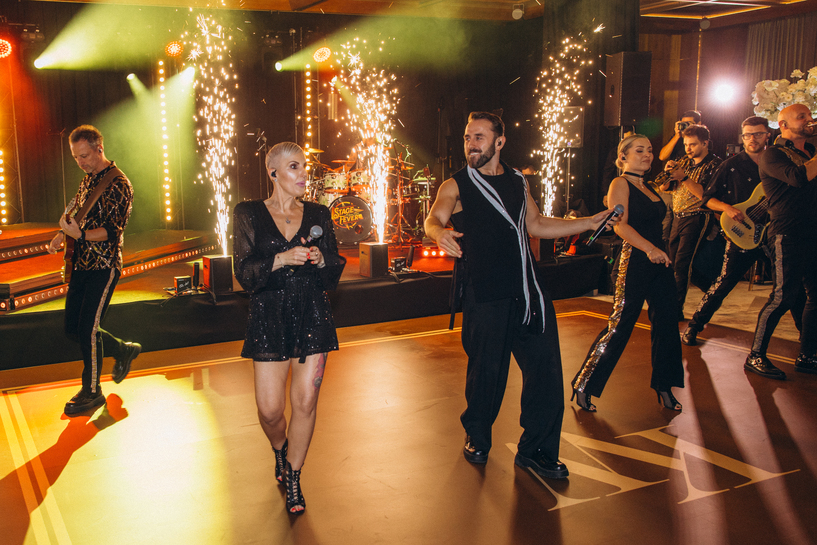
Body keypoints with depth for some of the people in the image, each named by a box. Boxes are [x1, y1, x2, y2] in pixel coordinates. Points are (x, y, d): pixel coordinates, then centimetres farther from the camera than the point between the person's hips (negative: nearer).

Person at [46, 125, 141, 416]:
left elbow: (113, 230, -20)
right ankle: (123, 350, 31)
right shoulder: (88, 180, 14)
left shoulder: (118, 184, -13)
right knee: (73, 329, 11)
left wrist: (81, 235, -33)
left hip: (103, 267, -9)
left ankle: (91, 392, 7)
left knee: (88, 329, -7)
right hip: (80, 264, 9)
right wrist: (62, 235, 6)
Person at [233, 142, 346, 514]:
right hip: (269, 318, -1)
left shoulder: (318, 215, 8)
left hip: (312, 317, 2)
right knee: (270, 408, -2)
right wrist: (282, 259, -21)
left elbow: (335, 274, 10)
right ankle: (280, 452, 34)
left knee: (306, 400, -1)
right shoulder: (249, 214, 2)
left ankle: (293, 477, 21)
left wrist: (322, 260, -12)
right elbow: (244, 273, -7)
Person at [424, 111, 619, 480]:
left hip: (529, 293, 5)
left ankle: (536, 449, 19)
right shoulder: (456, 186, 0)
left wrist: (590, 222, 19)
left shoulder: (518, 182, 15)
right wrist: (439, 232, -43)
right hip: (485, 298, -4)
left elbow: (536, 226, 23)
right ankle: (477, 437, 30)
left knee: (545, 369, 3)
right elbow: (433, 219, -18)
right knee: (486, 370, 3)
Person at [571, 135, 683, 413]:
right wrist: (649, 248, -30)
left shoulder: (649, 188, 18)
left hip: (659, 263, 8)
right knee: (619, 326, -6)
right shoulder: (620, 184, -6)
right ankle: (583, 386, 4)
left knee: (665, 325, 8)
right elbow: (621, 225, -19)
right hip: (634, 262, -8)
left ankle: (664, 387, 21)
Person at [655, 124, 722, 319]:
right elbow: (663, 188, 12)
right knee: (670, 262, 8)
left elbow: (704, 194, -18)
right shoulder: (685, 162, 14)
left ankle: (677, 309, -9)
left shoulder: (714, 164, -6)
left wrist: (683, 177, -20)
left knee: (681, 265, -12)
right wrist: (668, 172, -7)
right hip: (677, 218, 7)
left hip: (695, 219, -7)